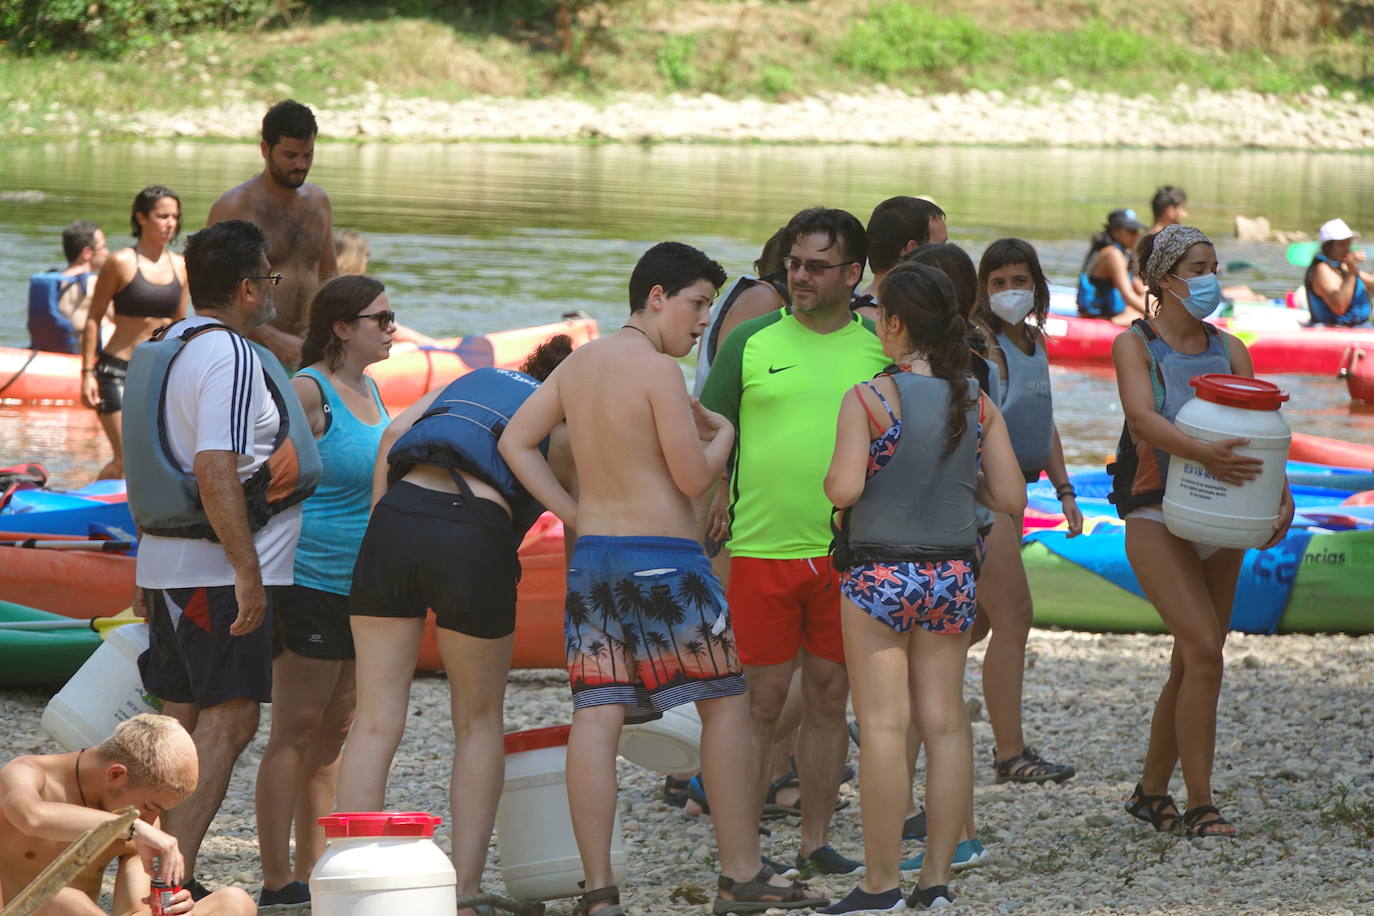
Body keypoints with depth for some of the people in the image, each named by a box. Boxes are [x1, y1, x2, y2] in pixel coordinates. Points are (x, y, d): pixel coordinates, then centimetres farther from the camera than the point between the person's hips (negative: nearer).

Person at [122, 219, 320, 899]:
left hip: (164, 563, 10)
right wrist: (248, 572, -25)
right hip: (218, 569, -10)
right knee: (228, 722, -9)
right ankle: (172, 879, -15)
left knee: (182, 719, 12)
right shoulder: (229, 356, -15)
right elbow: (215, 468, -25)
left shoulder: (159, 351, 16)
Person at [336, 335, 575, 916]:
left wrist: (383, 526, 13)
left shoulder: (474, 380, 31)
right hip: (475, 535, -2)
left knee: (376, 722, 4)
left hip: (396, 516, 3)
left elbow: (393, 436, 14)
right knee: (478, 722, 16)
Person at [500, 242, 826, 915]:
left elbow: (515, 441, 12)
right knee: (725, 705, 6)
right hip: (664, 558, -7)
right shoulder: (658, 371, -12)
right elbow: (694, 478, -12)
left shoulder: (578, 365, 11)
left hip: (591, 556, 7)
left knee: (596, 715, 0)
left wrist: (573, 513, 10)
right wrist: (723, 432, 8)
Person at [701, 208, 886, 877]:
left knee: (828, 700, 8)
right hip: (762, 547, -2)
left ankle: (815, 841, 17)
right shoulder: (753, 342, 2)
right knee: (760, 702, 1)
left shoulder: (882, 350, 5)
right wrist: (711, 507, -1)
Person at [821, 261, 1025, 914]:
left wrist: (830, 476, 3)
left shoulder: (868, 399, -11)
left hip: (880, 572, -4)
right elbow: (1010, 498, 2)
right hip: (953, 574, 5)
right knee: (945, 723, 8)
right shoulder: (976, 405, 2)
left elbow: (844, 489, -19)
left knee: (884, 726, -3)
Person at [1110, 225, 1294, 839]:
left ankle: (1151, 791, 25)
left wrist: (1282, 493, -19)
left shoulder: (1228, 349, 10)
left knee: (1191, 664, 10)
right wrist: (1201, 453, -39)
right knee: (1204, 651, -17)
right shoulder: (1135, 345, -4)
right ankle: (1199, 805, -11)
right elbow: (1142, 419, -21)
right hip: (1157, 517, -6)